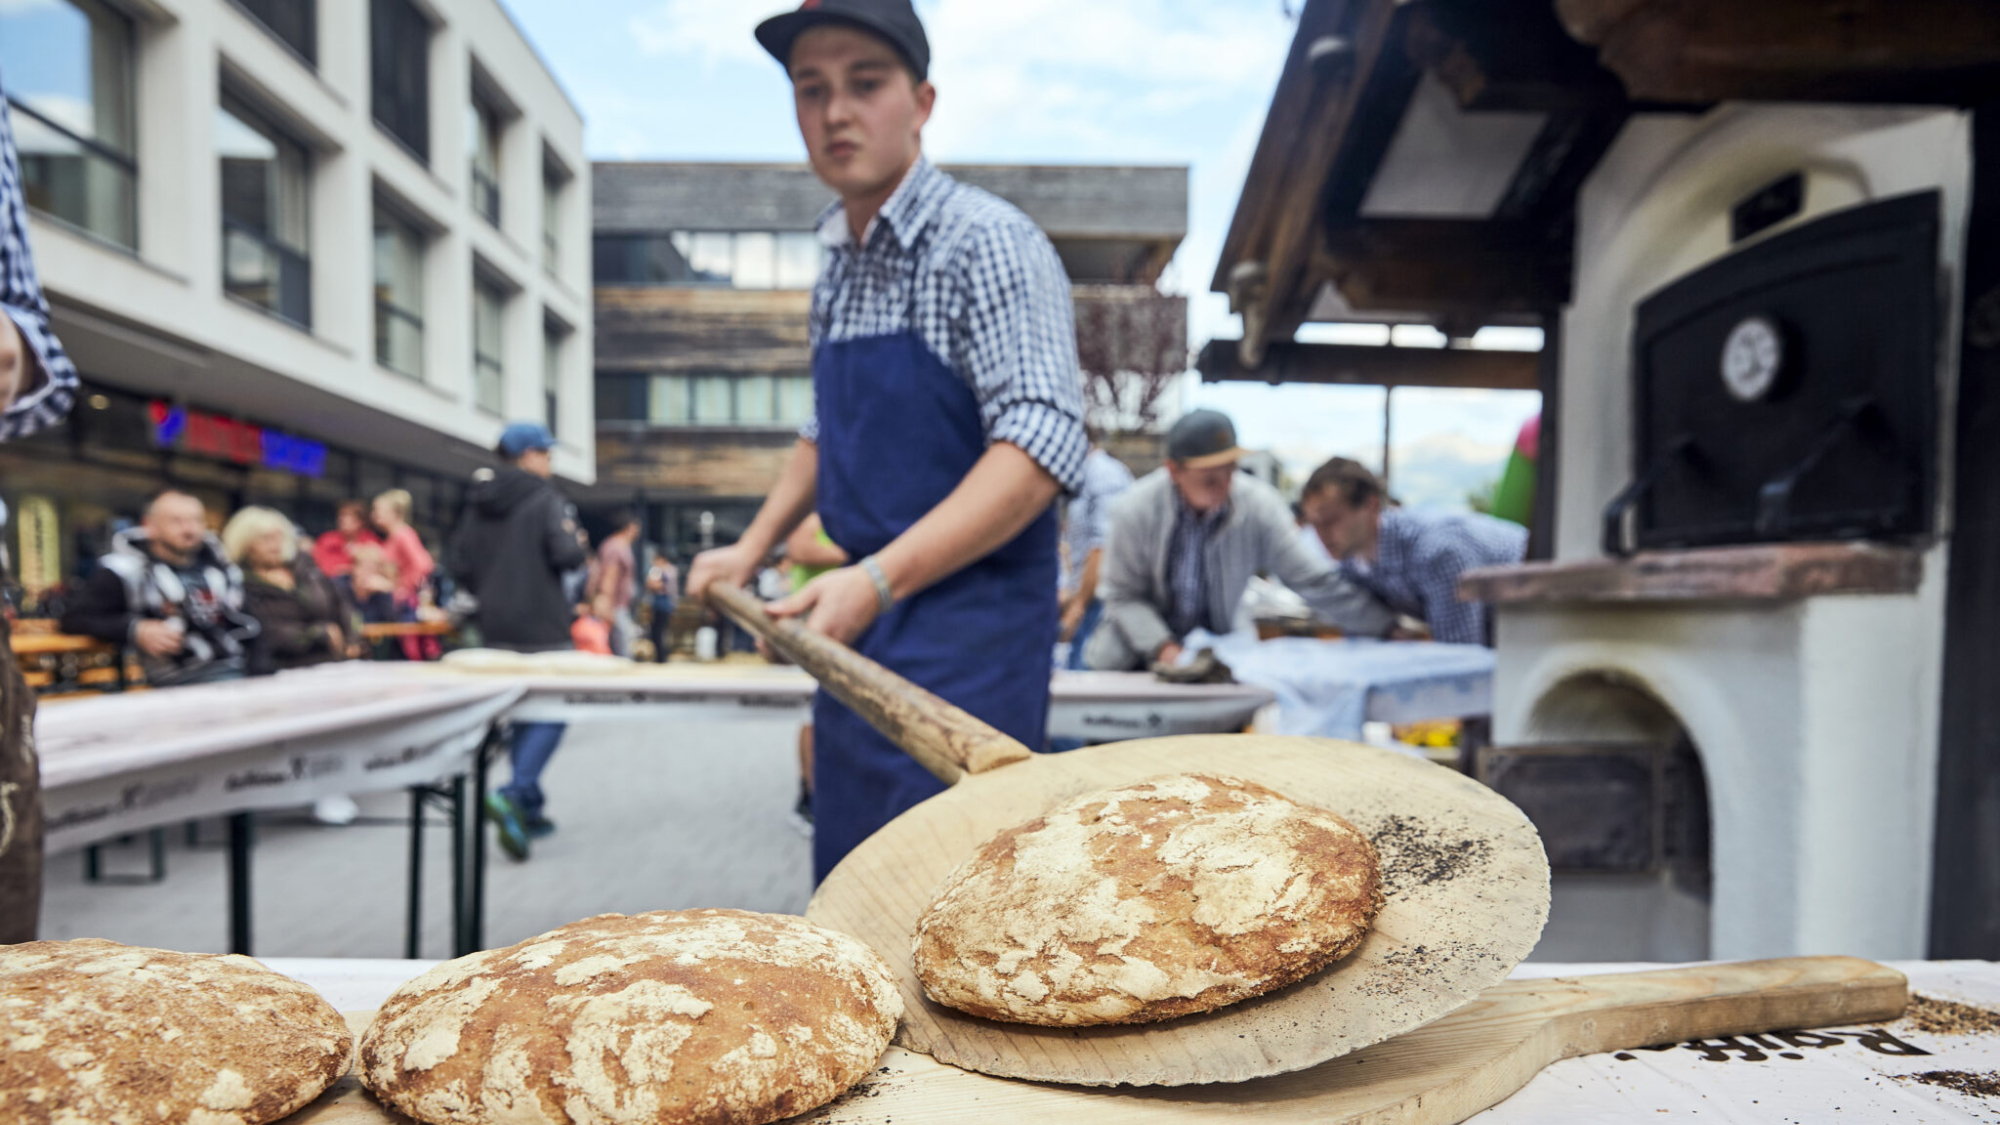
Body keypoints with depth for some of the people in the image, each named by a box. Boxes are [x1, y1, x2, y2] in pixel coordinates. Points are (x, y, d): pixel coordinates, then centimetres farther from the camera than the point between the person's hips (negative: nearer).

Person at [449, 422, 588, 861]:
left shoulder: (479, 504, 11)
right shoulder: (545, 499, -10)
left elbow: (459, 563, 9)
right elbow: (568, 554, -20)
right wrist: (580, 547, 1)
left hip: (496, 626, 7)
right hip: (540, 624, -7)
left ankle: (529, 809, 19)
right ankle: (513, 794, -22)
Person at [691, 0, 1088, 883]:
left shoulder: (985, 241, -12)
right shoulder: (836, 270, 12)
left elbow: (1043, 445, -23)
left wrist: (880, 578, -29)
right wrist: (753, 548, 15)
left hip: (968, 622, -8)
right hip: (861, 621, 8)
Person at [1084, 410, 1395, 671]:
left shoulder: (1260, 507, -19)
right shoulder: (1135, 510, -21)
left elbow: (1314, 581, -14)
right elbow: (1124, 597, -12)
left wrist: (1389, 628, -15)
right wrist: (1162, 647, -26)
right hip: (1142, 645, -1)